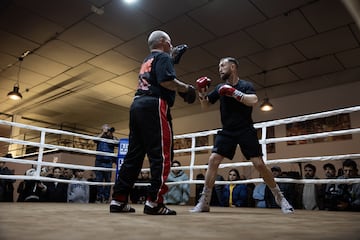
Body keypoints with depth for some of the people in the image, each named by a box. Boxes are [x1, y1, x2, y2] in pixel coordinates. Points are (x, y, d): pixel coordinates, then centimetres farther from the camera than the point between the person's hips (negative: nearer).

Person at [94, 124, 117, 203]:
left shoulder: (112, 138, 12)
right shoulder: (100, 137, 14)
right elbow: (95, 140, -6)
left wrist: (112, 135, -9)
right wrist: (103, 133, -7)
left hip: (109, 162, 0)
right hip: (99, 161, 0)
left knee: (108, 180, -1)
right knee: (99, 180, 1)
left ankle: (106, 198, 3)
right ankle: (99, 198, 5)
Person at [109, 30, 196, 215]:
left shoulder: (147, 61, 28)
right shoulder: (164, 57, 2)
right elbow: (166, 80, -15)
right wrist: (185, 88, 0)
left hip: (137, 105, 9)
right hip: (154, 106, -9)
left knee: (134, 154, 7)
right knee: (162, 154, -8)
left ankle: (118, 200, 7)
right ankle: (154, 202, -11)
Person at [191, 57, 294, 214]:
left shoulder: (246, 85, -6)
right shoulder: (220, 88, 7)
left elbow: (253, 100, -26)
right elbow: (205, 104, 12)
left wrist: (234, 92, -31)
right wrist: (202, 92, -6)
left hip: (246, 131, -3)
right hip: (227, 131, 3)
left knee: (259, 164, -7)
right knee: (213, 160, -11)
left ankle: (280, 198, 13)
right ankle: (204, 202, -3)